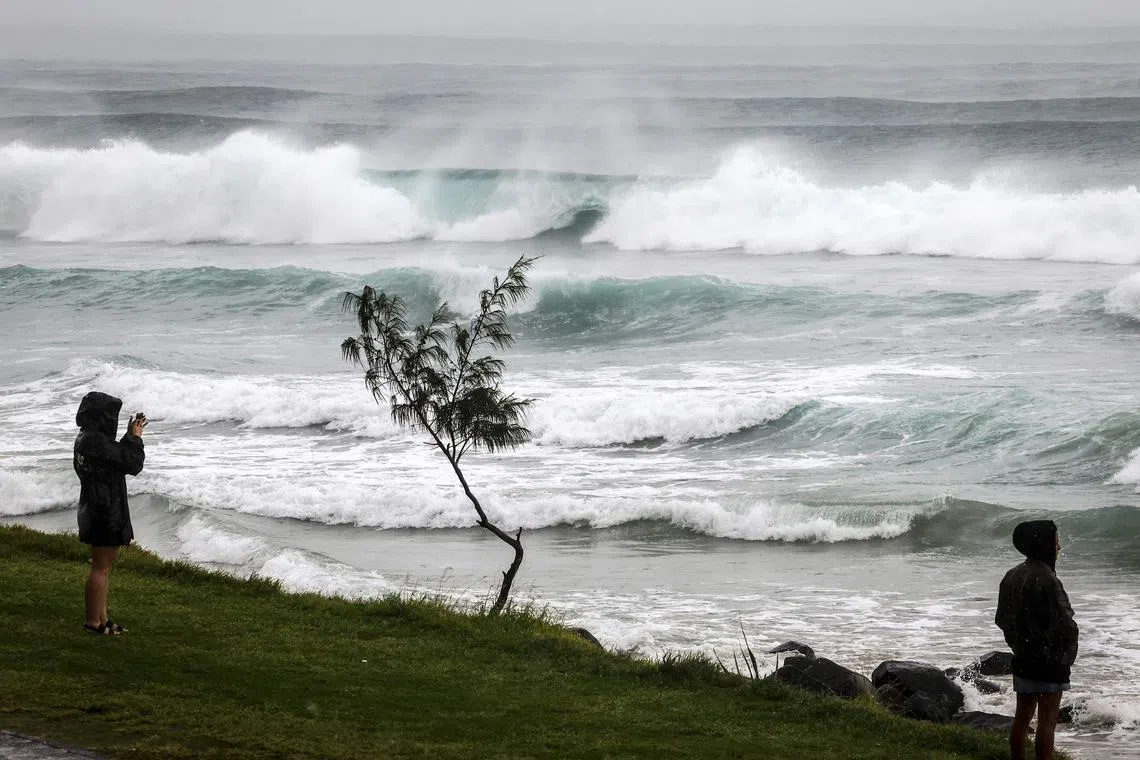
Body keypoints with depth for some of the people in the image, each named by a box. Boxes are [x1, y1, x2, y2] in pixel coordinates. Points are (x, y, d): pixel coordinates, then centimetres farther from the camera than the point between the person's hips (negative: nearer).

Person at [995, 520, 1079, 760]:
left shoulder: (1013, 576, 3)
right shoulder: (1045, 579, -23)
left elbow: (1003, 619, 12)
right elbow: (1063, 623, -21)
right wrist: (1066, 655, -5)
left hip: (1022, 658, 8)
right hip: (1049, 661, -8)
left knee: (1022, 717, 16)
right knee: (1047, 721, -2)